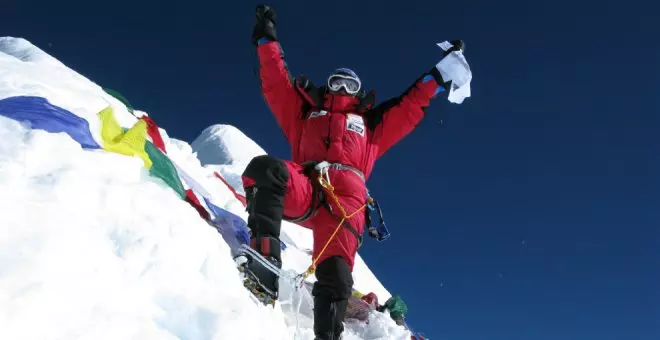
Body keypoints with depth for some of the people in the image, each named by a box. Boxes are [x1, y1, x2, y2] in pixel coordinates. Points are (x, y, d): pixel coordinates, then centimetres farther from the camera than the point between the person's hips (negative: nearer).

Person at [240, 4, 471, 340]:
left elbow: (410, 106, 34)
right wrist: (268, 41, 28)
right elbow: (277, 85, 30)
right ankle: (264, 258, -49)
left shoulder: (370, 125, 37)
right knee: (265, 169, -36)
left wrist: (441, 73, 31)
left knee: (334, 276, -22)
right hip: (303, 188, 0)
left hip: (344, 199, 0)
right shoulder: (306, 114, 36)